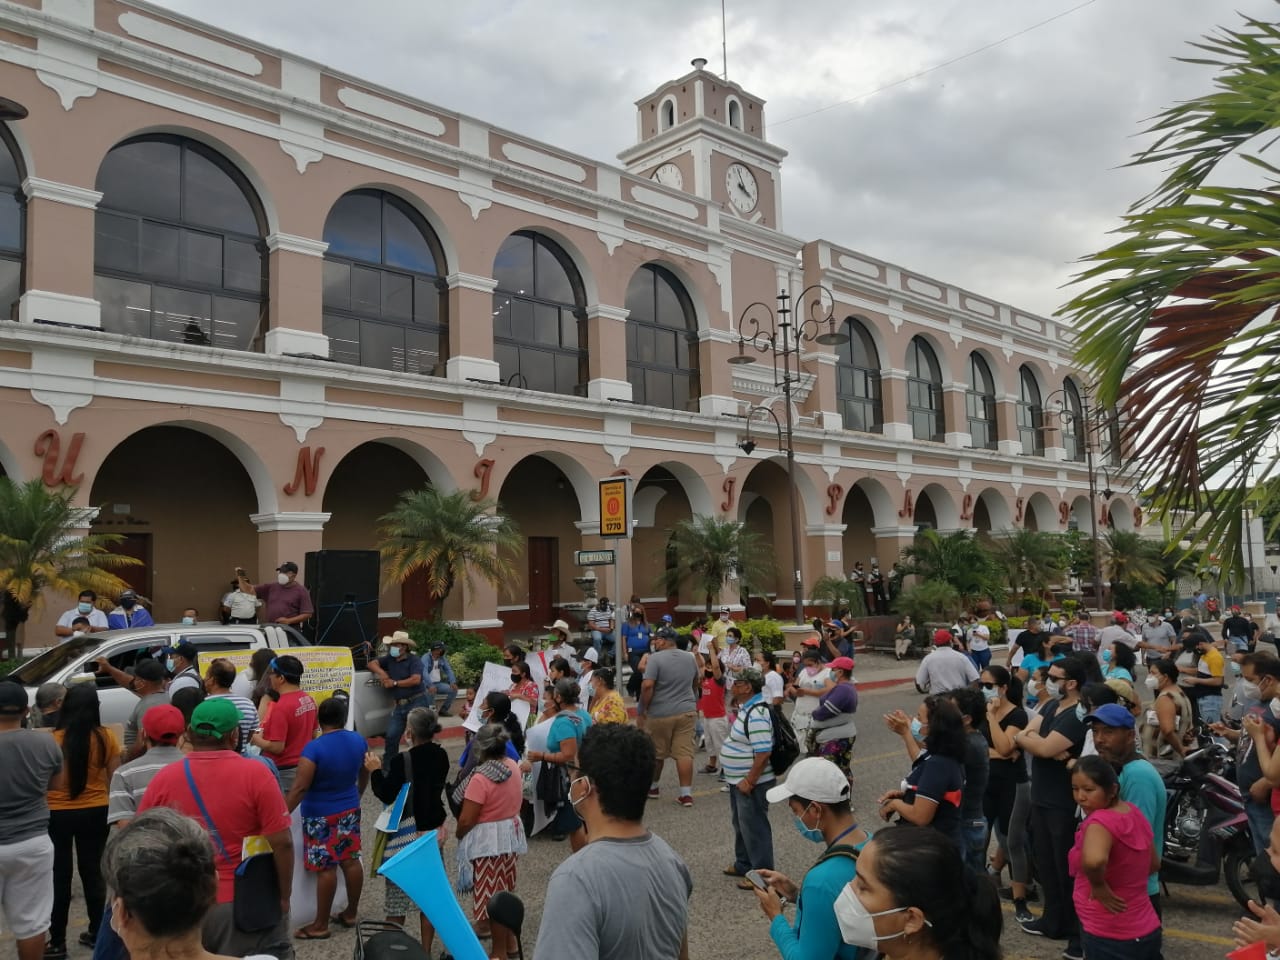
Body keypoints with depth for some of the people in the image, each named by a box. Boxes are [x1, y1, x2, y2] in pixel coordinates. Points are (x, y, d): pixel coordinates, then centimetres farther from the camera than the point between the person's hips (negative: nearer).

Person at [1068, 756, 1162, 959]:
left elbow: (1093, 860, -45)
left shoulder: (1100, 821, -24)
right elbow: (1154, 863, 18)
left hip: (1109, 939, -8)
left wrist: (1099, 887, -26)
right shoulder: (1134, 813, 3)